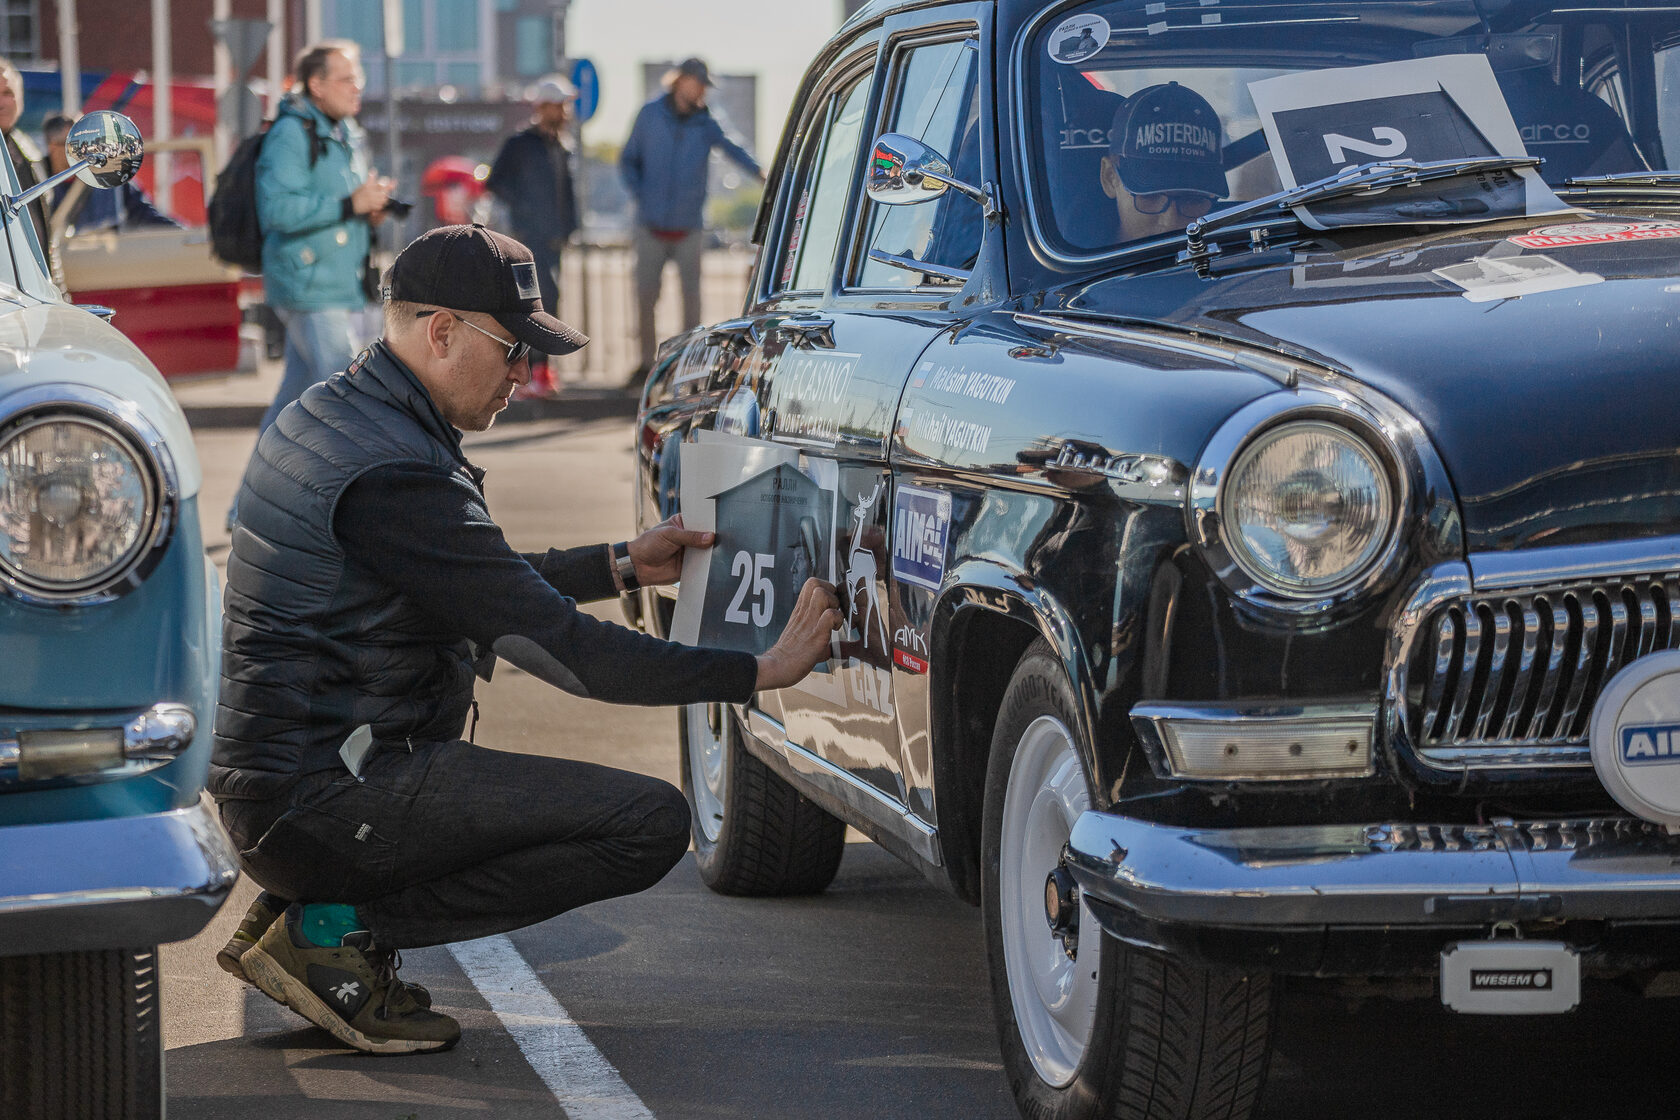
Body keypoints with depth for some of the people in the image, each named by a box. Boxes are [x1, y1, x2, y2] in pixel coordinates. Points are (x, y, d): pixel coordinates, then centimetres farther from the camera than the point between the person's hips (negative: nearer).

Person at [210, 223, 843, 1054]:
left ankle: (297, 907, 13)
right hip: (326, 796, -10)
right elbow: (559, 647, -19)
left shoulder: (324, 416, 12)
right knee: (652, 823, -15)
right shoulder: (396, 475, -19)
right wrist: (760, 672, -13)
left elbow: (487, 587, 25)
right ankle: (339, 930, -10)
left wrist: (622, 566, 21)